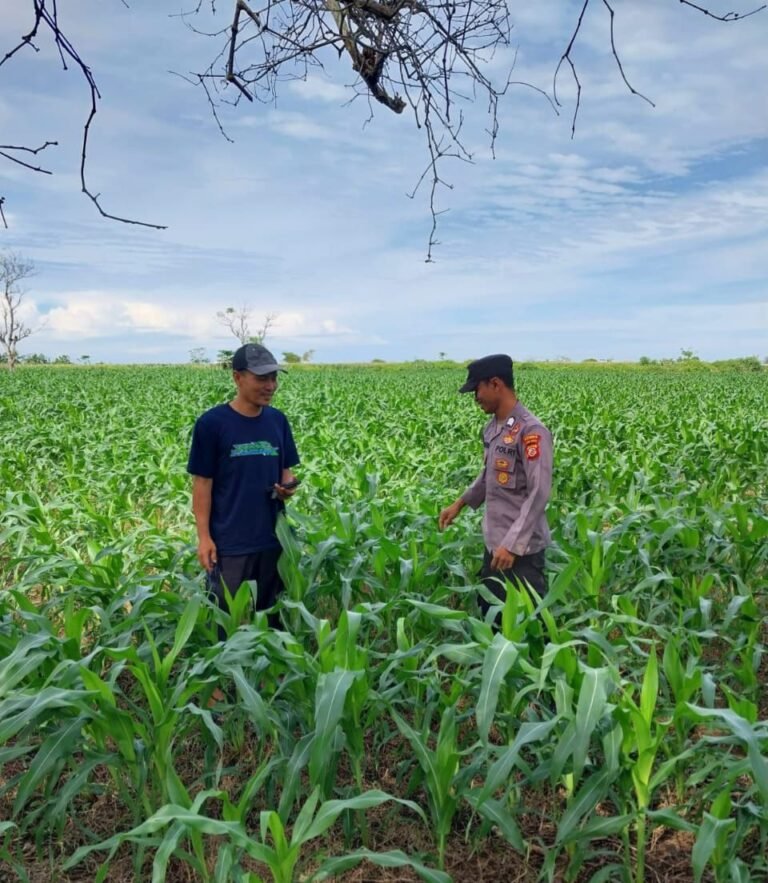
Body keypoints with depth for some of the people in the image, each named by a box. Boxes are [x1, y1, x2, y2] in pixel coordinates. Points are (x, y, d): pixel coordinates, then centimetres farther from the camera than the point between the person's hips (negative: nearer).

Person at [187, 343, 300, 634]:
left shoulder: (278, 420, 4)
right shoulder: (212, 423, -10)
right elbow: (202, 484, -7)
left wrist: (288, 487, -10)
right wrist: (204, 537, -9)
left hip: (274, 538, 5)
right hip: (229, 542, -4)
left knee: (272, 617, 17)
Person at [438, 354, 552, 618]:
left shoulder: (531, 431, -20)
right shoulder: (492, 427, 7)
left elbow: (539, 494, -22)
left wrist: (512, 544, -24)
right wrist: (461, 502, 16)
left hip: (521, 548, -8)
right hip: (494, 543, 8)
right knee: (488, 612, 18)